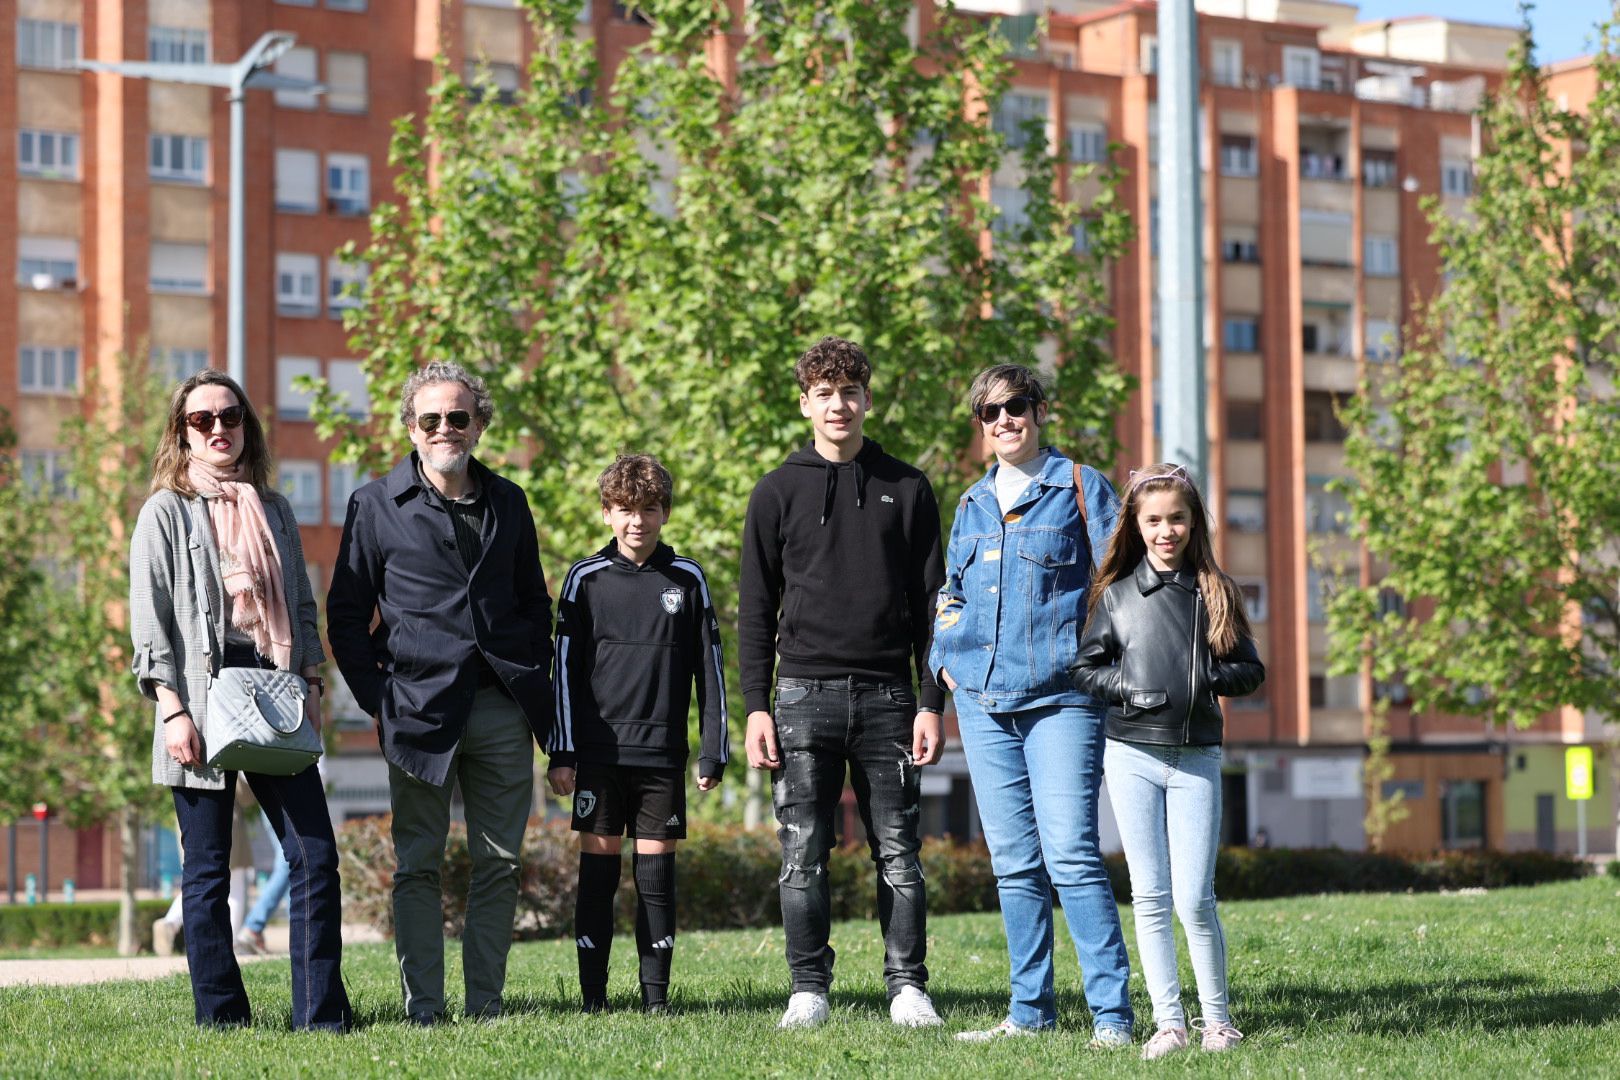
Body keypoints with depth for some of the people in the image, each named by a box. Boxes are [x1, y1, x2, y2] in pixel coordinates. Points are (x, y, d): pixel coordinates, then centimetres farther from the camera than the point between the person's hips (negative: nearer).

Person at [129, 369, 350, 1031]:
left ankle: (321, 1013, -1)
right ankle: (221, 1018, 6)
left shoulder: (274, 511, 17)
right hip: (205, 694, -4)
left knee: (316, 853, -4)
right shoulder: (167, 512, 3)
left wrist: (312, 685, 8)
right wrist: (172, 710, -11)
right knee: (208, 871, 0)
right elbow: (149, 620, -2)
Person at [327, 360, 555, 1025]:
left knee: (499, 863, 4)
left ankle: (485, 1004, 11)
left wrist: (536, 682, 8)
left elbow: (534, 601, 21)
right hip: (420, 710, -3)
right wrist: (375, 696, -4)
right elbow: (345, 613, 5)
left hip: (503, 710, 3)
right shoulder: (376, 506, 3)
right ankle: (422, 1008, 5)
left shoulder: (508, 502, 13)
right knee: (418, 864, 1)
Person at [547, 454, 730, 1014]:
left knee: (657, 870, 2)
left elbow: (710, 671, 8)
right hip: (599, 753, -1)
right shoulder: (586, 579, 4)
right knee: (597, 868, -1)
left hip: (663, 755, 1)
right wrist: (561, 753, 0)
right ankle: (593, 994, 4)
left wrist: (714, 754, 4)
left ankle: (656, 993, 7)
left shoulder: (687, 580, 6)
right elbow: (566, 670, 5)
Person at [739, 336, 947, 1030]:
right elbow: (755, 609, 7)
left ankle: (907, 986, 8)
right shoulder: (779, 493, 7)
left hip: (887, 697, 0)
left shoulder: (906, 490, 9)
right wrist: (756, 706, -2)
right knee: (803, 854, -2)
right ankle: (809, 990, 5)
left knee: (898, 853, 2)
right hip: (805, 693, 0)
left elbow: (930, 603, 8)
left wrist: (931, 703, 0)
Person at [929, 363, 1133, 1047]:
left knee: (1070, 854, -13)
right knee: (1013, 863, 7)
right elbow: (951, 593, 26)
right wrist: (946, 659, 12)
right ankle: (1030, 1009, 14)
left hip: (1060, 697, -5)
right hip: (983, 700, 5)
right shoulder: (972, 504, 17)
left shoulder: (1079, 487, 2)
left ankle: (1111, 1011, -10)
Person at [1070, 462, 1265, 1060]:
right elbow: (1085, 667, 7)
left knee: (1195, 900, -4)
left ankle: (1217, 1019, 10)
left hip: (1195, 761, -1)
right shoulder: (1117, 595, 4)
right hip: (1131, 756, 1)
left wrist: (1210, 679, -13)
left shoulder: (1215, 592, 4)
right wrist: (1127, 689, -11)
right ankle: (1168, 1022, 6)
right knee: (1149, 897, 1)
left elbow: (1250, 670, 6)